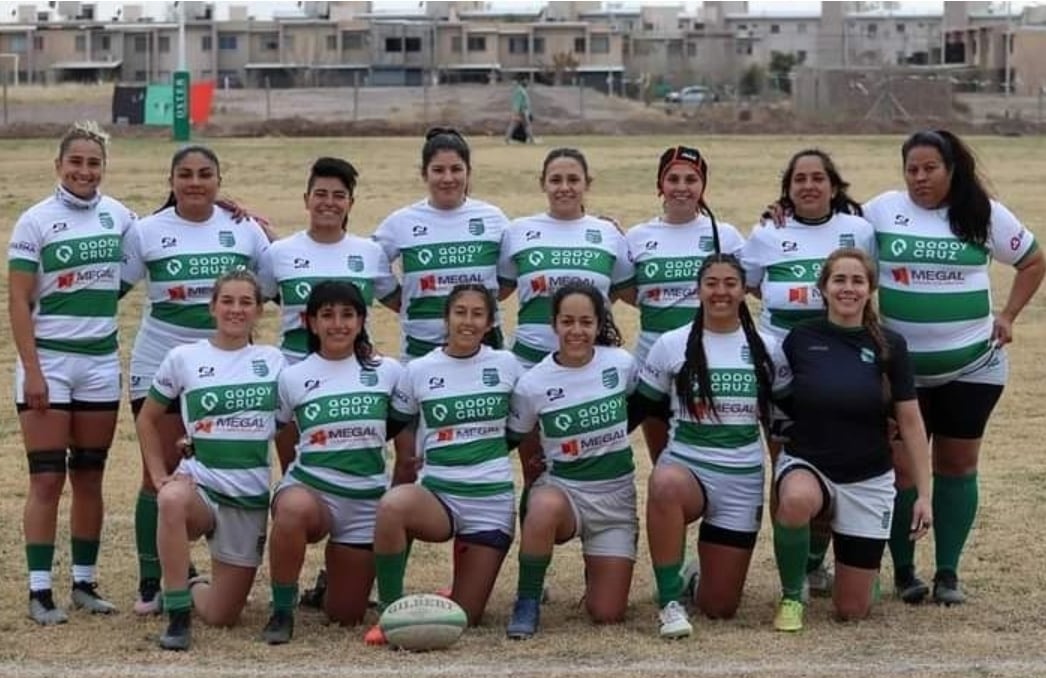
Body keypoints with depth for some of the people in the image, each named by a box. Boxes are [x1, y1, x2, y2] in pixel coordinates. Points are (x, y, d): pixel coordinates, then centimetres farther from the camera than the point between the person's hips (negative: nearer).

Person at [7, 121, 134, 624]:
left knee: (89, 477, 8)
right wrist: (32, 372, -15)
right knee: (47, 479, -5)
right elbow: (18, 302, -8)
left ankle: (84, 583, 15)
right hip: (49, 360, -4)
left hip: (101, 361, 4)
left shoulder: (119, 217, 5)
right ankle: (39, 591, -2)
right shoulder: (35, 221, -6)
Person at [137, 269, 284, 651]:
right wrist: (159, 477, 0)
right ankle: (178, 616, -29)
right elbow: (147, 419, 10)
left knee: (221, 616, 0)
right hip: (199, 481, -2)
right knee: (172, 501, -42)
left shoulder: (273, 361, 5)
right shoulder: (183, 358, 0)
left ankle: (191, 591, 38)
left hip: (250, 496, 2)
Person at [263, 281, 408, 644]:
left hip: (366, 500, 2)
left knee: (345, 615, 4)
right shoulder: (293, 377, 1)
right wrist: (296, 479, -3)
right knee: (294, 509, -41)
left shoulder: (388, 372, 3)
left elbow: (404, 429, 14)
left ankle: (327, 587, 42)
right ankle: (282, 611, -21)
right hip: (309, 488, -2)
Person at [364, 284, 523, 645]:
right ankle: (391, 612, -21)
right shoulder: (418, 371, 1)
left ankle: (457, 600, 39)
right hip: (438, 493, -1)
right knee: (393, 505, -39)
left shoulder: (506, 366, 3)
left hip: (492, 501, 1)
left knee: (464, 619, 0)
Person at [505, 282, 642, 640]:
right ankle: (527, 603, -20)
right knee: (544, 507, -41)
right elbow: (513, 439, 2)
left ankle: (596, 568, 32)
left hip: (615, 495, 2)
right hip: (561, 487, -2)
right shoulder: (532, 384, -11)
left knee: (608, 614, -4)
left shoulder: (622, 364, -6)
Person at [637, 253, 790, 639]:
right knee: (665, 485, -43)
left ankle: (698, 575, 39)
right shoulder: (671, 345, -1)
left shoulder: (767, 349, 4)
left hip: (742, 480, 2)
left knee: (720, 608, 2)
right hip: (685, 464, -2)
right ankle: (671, 601, -30)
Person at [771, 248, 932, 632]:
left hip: (868, 481, 1)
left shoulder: (889, 346, -5)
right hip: (806, 465, -1)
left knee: (852, 611, 2)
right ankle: (792, 597, -14)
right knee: (796, 499, -41)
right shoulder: (800, 339, -6)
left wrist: (924, 494, -4)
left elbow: (910, 423, -2)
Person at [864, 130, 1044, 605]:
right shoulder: (881, 211, -3)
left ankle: (948, 572, 14)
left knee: (958, 464, 6)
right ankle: (903, 570, 11)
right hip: (901, 365, -1)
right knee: (900, 466, 0)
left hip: (972, 364, 1)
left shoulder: (985, 215, -1)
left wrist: (1007, 316, 2)